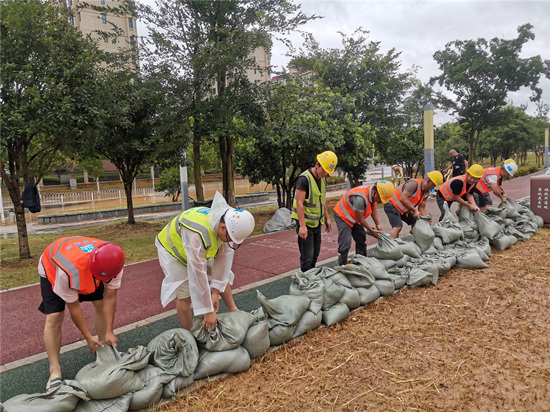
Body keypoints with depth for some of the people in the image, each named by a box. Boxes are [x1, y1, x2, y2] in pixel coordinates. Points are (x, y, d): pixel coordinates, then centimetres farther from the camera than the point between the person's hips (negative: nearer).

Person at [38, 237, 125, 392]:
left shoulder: (114, 264, -35)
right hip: (53, 269, -4)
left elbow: (109, 298, -22)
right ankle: (55, 372, -4)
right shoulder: (68, 272, -45)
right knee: (54, 317, -14)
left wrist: (109, 331, -20)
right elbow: (73, 306, -29)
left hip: (88, 269, 4)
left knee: (102, 304, -4)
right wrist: (88, 336, -20)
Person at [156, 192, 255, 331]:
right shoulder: (197, 235, -46)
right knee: (185, 295, -11)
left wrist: (215, 292, -18)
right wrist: (208, 312, -31)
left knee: (223, 275, 9)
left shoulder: (230, 221, -26)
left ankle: (233, 312, 28)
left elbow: (223, 257, -19)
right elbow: (198, 274, -40)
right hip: (172, 248, -6)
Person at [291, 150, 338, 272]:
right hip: (306, 222, -8)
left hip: (317, 222, 8)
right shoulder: (304, 179, -19)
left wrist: (327, 218, 18)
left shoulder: (322, 179, 8)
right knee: (307, 255, -6)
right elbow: (299, 203, -23)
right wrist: (302, 226, -26)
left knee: (315, 253, 15)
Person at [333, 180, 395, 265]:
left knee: (361, 240, 12)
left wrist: (378, 224, -4)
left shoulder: (374, 194, -11)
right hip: (342, 216, -9)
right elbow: (360, 218, -26)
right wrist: (371, 231, -14)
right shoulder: (360, 198, -38)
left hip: (354, 217, 9)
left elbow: (373, 209, 7)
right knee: (345, 244, -15)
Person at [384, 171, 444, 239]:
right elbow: (403, 199, -32)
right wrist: (415, 210, -28)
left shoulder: (426, 192, 5)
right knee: (397, 227, -25)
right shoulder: (415, 183, -25)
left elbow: (422, 208, 6)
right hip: (392, 206, -10)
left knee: (415, 222, 13)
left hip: (403, 209, 10)